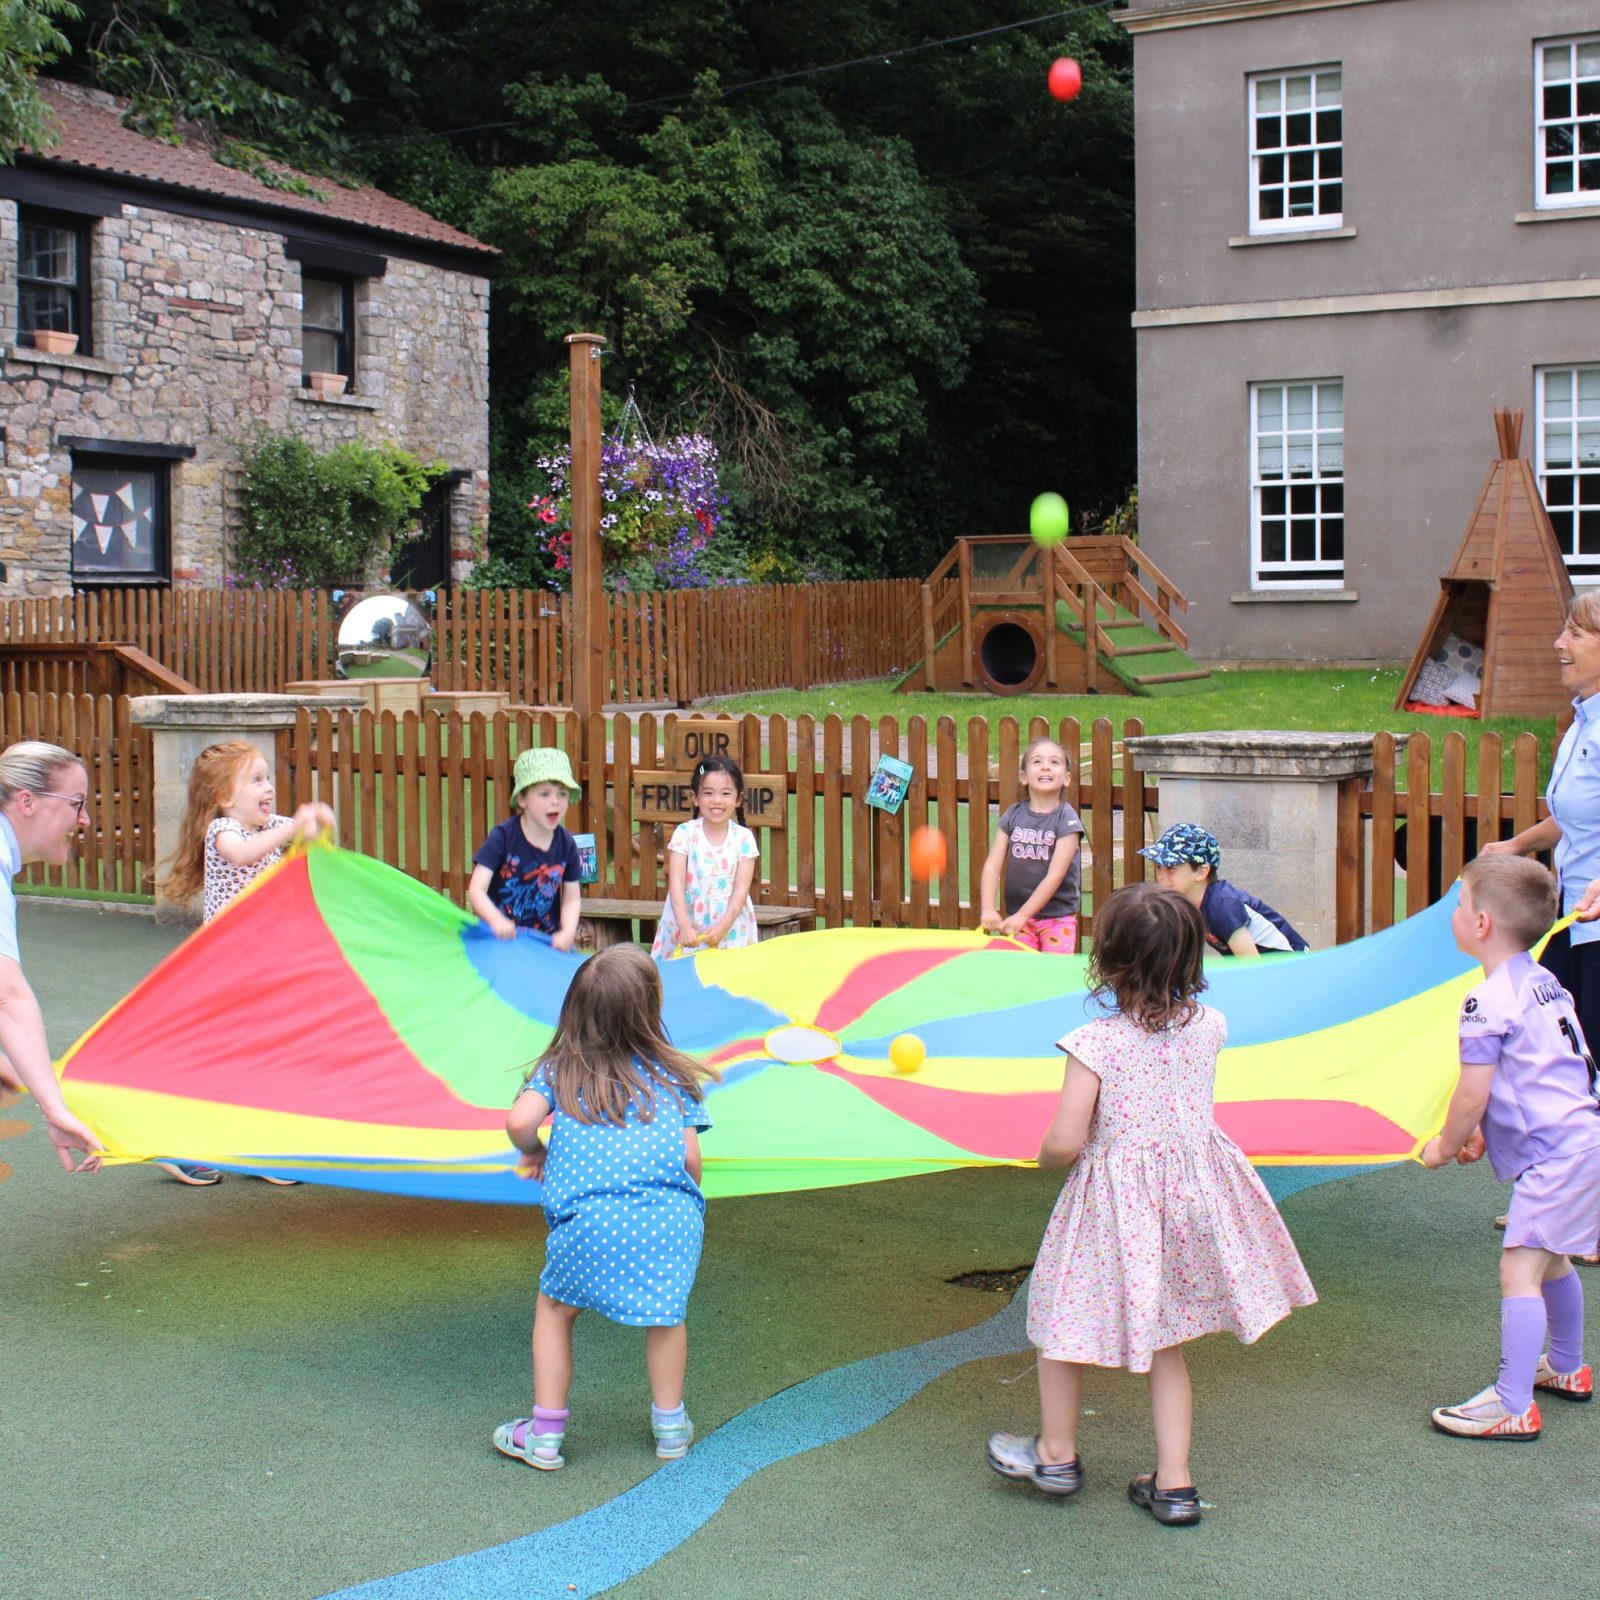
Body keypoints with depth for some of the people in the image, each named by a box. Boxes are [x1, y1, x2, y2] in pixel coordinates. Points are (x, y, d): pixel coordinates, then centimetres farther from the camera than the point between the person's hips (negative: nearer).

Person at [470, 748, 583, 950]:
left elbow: (572, 899, 3)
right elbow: (476, 890, -18)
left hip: (547, 940, 3)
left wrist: (568, 932, -16)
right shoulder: (503, 836, -14)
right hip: (502, 936, -3)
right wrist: (496, 920, -36)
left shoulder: (566, 844, -3)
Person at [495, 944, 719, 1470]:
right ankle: (670, 1425, 34)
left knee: (555, 1309, 20)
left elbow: (519, 1122, 2)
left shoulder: (559, 1069, 17)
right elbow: (691, 1157, 12)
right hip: (672, 1210, 1)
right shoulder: (672, 1075, 20)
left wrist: (533, 1152, 24)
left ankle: (545, 1435, 22)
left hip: (591, 1214, -1)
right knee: (666, 1311, 24)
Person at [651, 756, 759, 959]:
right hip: (688, 919, -1)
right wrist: (684, 926, -20)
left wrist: (723, 926, -16)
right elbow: (676, 883, -10)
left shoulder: (743, 838, -3)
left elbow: (742, 888, -5)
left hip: (731, 921, 1)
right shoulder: (685, 833, -6)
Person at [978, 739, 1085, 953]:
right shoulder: (1012, 816, 2)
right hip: (1016, 916, 3)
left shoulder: (1067, 820, -8)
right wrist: (988, 909, -16)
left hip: (1058, 917, -3)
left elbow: (1055, 875, -14)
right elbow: (992, 865, -2)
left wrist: (1023, 915, -17)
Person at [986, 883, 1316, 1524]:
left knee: (1060, 1319, 18)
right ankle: (1173, 1484, 19)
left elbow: (1063, 1143, -20)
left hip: (1114, 1196, -5)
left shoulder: (1094, 1044, -20)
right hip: (1194, 1183, 5)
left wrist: (1045, 1158, 2)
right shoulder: (1207, 1026, -5)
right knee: (1163, 1341, 19)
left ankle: (1056, 1454, 35)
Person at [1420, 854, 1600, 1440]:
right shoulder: (1544, 982, 14)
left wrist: (1446, 1145, 3)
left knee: (1519, 1268, -12)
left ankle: (1513, 1405, -14)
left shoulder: (1487, 1002, -16)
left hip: (1552, 1152, -11)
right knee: (1551, 1258, 26)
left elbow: (1472, 1093, -14)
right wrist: (1486, 1132, 23)